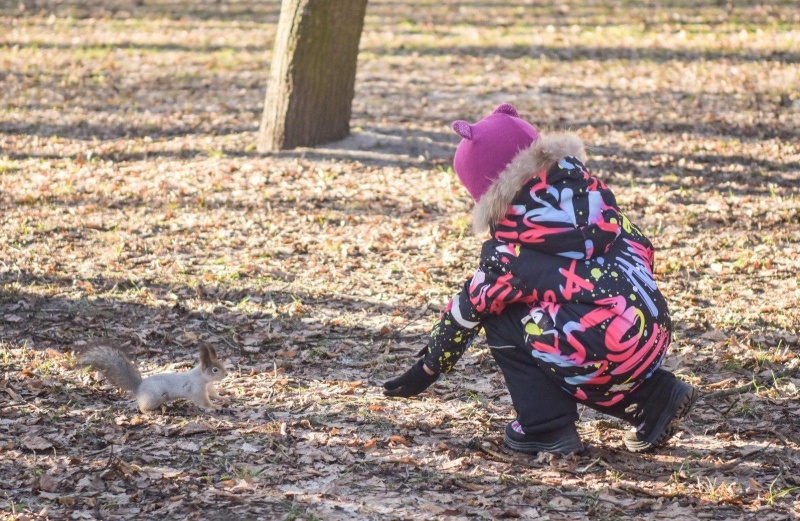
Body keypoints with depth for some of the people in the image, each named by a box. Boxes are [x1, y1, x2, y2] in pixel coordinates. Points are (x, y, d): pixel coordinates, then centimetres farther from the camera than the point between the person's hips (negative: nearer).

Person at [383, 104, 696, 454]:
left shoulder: (510, 248, -1)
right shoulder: (589, 189, 11)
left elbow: (467, 312, 9)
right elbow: (639, 247, 17)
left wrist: (426, 371, 21)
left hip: (605, 354, -7)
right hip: (655, 333, 7)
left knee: (503, 323, 11)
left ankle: (546, 428, 5)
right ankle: (654, 397, 20)